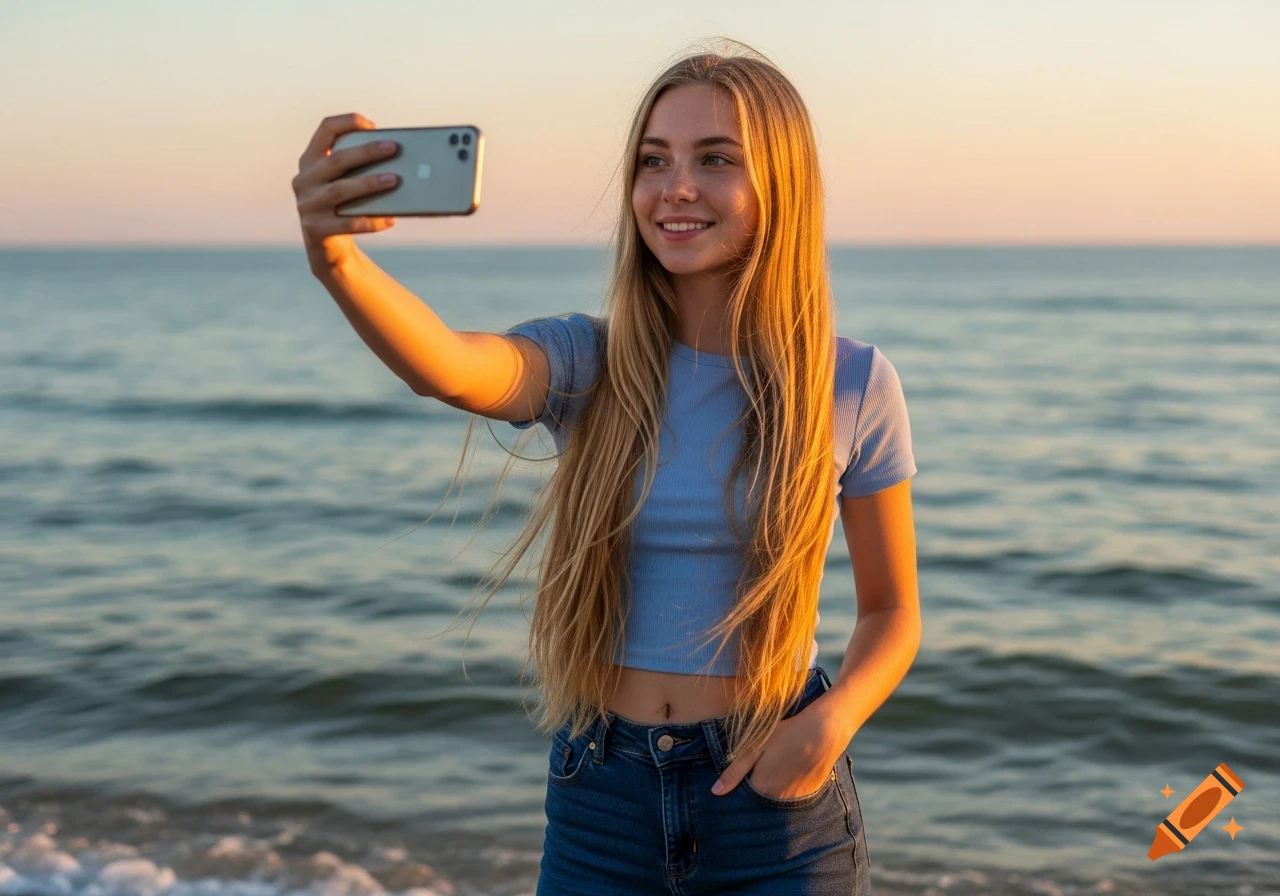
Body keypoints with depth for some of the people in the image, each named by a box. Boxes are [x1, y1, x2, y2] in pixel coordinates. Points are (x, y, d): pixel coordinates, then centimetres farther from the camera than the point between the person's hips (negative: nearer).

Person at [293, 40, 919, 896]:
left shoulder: (851, 382, -6)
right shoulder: (590, 363, -6)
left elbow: (893, 613, 3)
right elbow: (449, 367, -29)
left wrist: (833, 719, -16)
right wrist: (336, 256, -48)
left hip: (775, 797, -1)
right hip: (603, 800, 2)